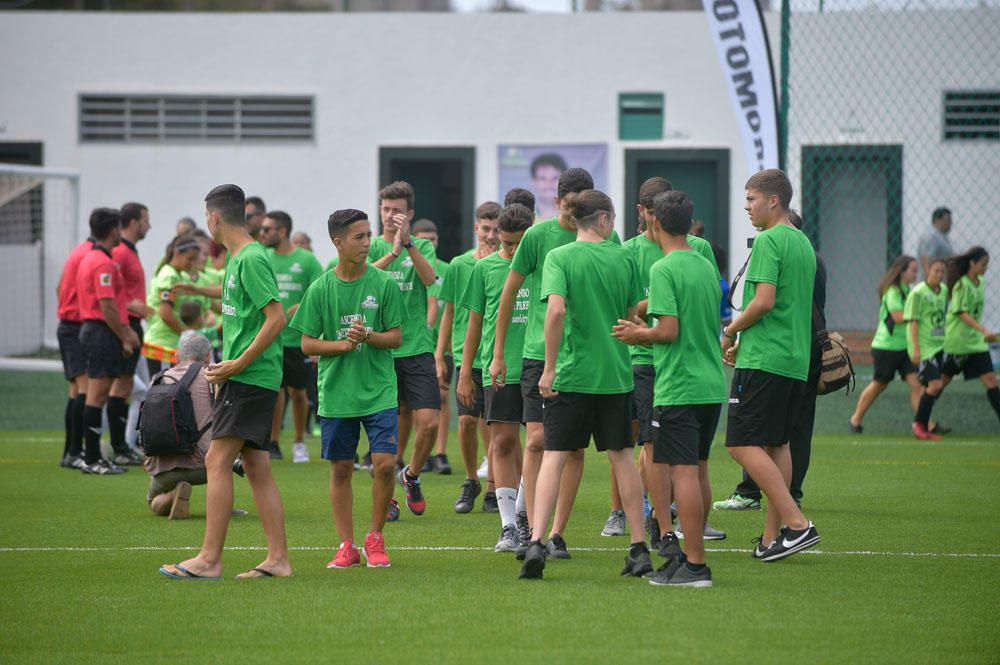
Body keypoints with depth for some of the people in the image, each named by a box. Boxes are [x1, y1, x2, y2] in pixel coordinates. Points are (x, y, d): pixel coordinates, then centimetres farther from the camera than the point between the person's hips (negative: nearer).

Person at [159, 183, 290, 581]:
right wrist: (225, 368, 16)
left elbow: (276, 318, -20)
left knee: (217, 461, -11)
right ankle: (278, 559, 8)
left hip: (250, 379, -10)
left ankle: (209, 559, -12)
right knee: (257, 467, 8)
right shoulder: (237, 258, 17)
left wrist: (238, 364, -17)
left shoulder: (252, 258, -13)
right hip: (250, 379, 10)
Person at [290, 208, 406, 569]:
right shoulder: (320, 289, -1)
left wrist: (368, 336, -18)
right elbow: (308, 344, 1)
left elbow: (396, 337, 1)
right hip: (336, 393, 1)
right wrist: (343, 344, -15)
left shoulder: (383, 283, -1)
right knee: (341, 469, 5)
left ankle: (375, 539, 8)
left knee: (385, 463, -10)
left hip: (379, 391, -1)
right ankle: (347, 546, 15)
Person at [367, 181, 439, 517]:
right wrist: (393, 252, -29)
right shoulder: (372, 247, 5)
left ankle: (411, 475, 18)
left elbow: (429, 277, -13)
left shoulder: (422, 247, 7)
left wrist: (408, 243, -26)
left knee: (429, 421, -9)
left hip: (417, 348, 1)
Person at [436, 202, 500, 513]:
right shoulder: (458, 266, 5)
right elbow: (449, 313, 11)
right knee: (467, 420, -6)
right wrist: (440, 356, 10)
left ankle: (493, 489, 14)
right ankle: (471, 482, 15)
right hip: (466, 356, 1)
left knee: (491, 425, 0)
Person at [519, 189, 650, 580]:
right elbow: (634, 316, 7)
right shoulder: (623, 258, 3)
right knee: (621, 456, 11)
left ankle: (536, 542, -15)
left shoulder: (560, 257, -6)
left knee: (554, 456, -1)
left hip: (572, 372, -2)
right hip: (615, 373, 2)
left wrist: (549, 368, -13)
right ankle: (639, 548, 13)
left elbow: (556, 309, -18)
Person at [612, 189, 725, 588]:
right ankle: (693, 551, 22)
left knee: (683, 472, -8)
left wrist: (638, 335, 0)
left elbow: (669, 330, -19)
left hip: (679, 387, -8)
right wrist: (646, 332, 24)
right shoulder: (707, 267, 13)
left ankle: (695, 565, -10)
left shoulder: (663, 270, -12)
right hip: (712, 385, 8)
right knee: (698, 470, 15)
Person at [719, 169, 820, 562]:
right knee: (776, 444, 12)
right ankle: (773, 537, 11)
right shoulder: (803, 243, 18)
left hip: (764, 360, -9)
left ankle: (797, 523, -18)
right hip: (796, 362, 9)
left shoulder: (768, 240, -11)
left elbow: (764, 301, -19)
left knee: (743, 444, -10)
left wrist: (731, 331, -3)